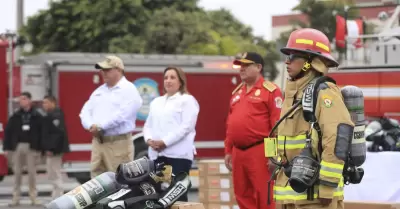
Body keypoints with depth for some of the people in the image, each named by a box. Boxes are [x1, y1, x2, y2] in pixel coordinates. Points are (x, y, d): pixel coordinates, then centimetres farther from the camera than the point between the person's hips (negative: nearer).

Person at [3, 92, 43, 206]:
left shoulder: (37, 116, -2)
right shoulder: (15, 116, 4)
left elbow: (41, 132, -3)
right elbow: (8, 132, 4)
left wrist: (39, 148, -8)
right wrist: (6, 148, -2)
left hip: (31, 147, -2)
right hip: (17, 146, 2)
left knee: (32, 172, 2)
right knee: (17, 172, 5)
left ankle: (33, 197, 7)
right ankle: (16, 198, 9)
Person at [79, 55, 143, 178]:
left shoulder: (129, 90, -5)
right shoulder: (99, 91, 20)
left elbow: (122, 114, -18)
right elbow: (85, 111, 14)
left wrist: (101, 126, -17)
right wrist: (91, 126, -8)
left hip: (118, 143, -8)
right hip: (97, 142, 8)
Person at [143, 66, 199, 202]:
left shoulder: (187, 100, 3)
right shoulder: (156, 102, 23)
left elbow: (186, 126, -8)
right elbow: (148, 125, 19)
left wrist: (165, 142, -15)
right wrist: (149, 140, -4)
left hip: (179, 154, -6)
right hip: (156, 154, 6)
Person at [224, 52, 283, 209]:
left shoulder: (270, 91, -6)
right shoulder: (237, 92, 18)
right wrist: (228, 151, 16)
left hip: (260, 153, -8)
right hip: (238, 153, 8)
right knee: (243, 196, 11)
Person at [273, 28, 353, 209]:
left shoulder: (324, 94, -12)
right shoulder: (293, 95, 16)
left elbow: (338, 142, -22)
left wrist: (326, 188, -22)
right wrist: (280, 182, 21)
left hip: (315, 192, -9)